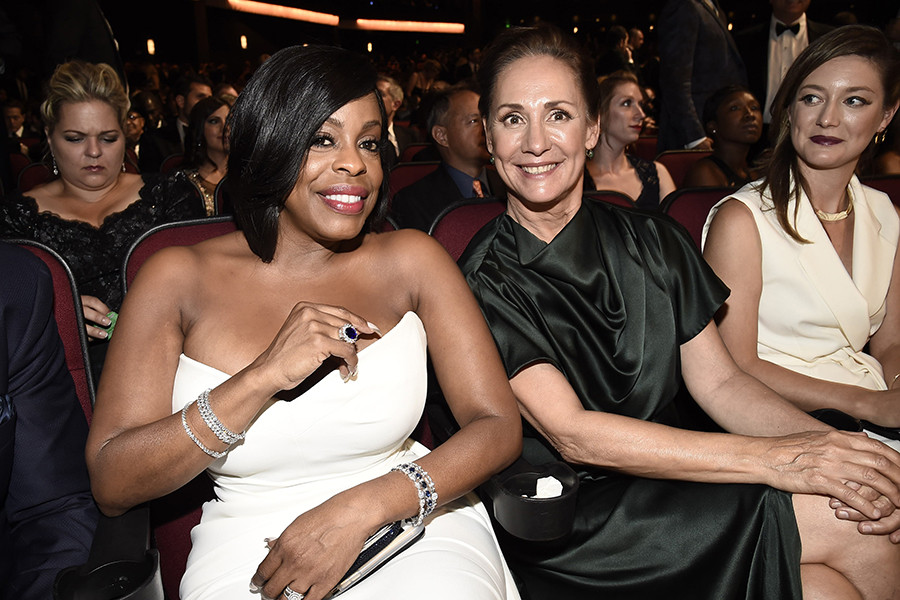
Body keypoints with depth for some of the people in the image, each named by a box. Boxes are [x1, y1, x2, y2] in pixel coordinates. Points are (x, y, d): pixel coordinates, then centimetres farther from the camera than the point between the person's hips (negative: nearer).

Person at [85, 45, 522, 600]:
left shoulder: (410, 260, 0)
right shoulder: (178, 278, -1)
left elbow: (499, 426, -3)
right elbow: (112, 486, -5)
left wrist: (360, 509, -18)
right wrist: (264, 376, -18)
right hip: (249, 552, 0)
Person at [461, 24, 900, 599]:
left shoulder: (653, 241, 6)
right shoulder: (485, 282, -11)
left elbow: (719, 381, 4)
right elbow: (571, 433, -19)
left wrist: (833, 445, -15)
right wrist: (772, 459, -22)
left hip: (672, 481, 5)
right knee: (848, 526, -19)